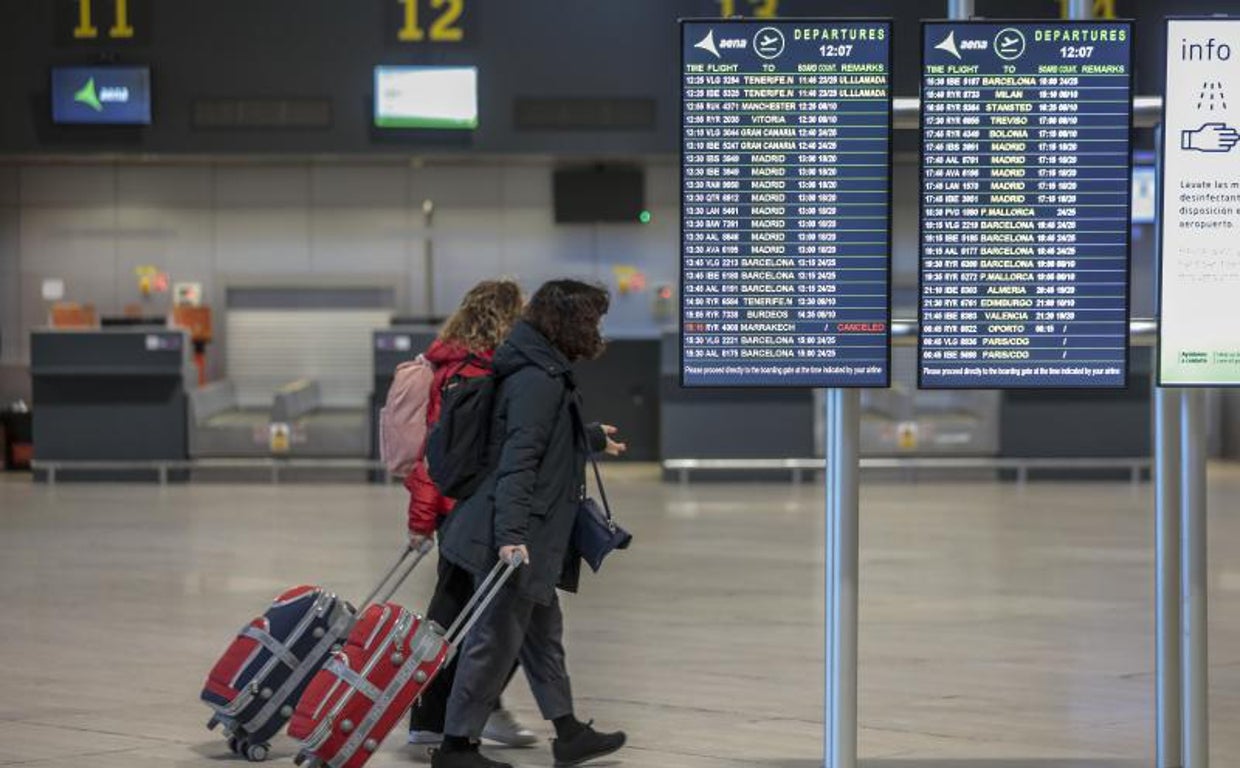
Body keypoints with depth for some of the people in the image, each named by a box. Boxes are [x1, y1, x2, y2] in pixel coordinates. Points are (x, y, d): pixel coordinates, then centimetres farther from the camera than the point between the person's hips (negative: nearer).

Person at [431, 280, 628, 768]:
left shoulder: (544, 372, 14)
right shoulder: (539, 380, -18)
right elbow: (518, 459, -26)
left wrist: (592, 438, 52)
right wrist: (511, 534, -34)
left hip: (531, 539, 11)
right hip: (519, 540, -11)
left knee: (543, 633, 17)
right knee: (497, 639, -3)